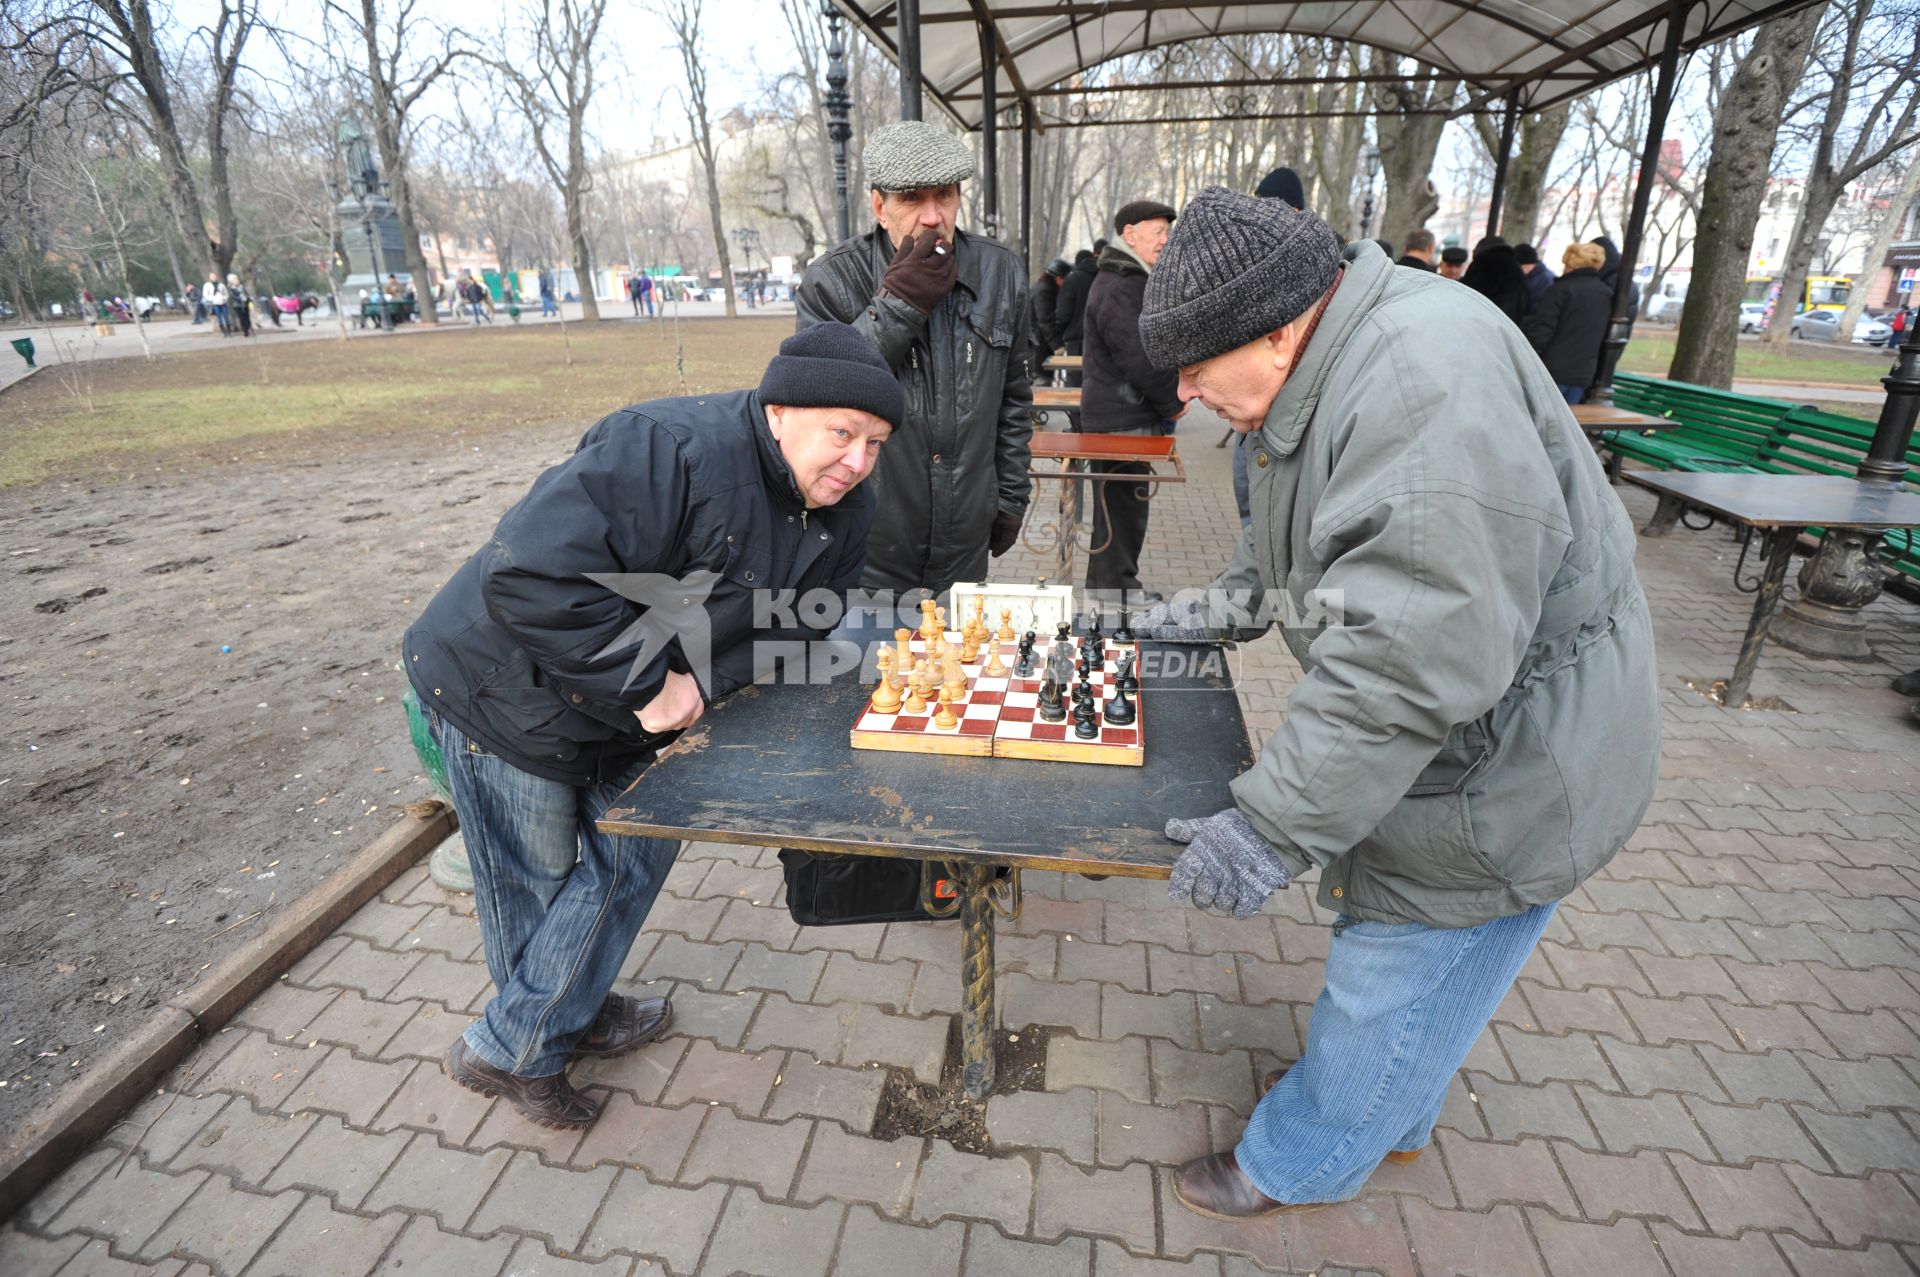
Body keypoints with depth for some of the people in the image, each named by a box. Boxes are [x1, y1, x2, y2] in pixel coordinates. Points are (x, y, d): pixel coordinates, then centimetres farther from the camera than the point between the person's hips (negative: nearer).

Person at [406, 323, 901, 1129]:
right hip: (509, 692, -7)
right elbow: (529, 577, -40)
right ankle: (508, 1052, 38)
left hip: (622, 707, 8)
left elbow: (799, 620, -2)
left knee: (634, 854, 18)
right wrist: (649, 685, -33)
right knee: (538, 883, 10)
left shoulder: (841, 512, -7)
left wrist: (702, 680, -18)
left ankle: (575, 1014, 44)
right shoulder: (673, 452, -34)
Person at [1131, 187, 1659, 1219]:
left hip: (1505, 774, -10)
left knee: (1393, 985, 9)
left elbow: (1412, 657, -36)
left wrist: (1275, 826, -33)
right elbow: (1293, 542, 21)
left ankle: (1295, 1165, 33)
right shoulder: (1334, 366, 4)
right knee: (1392, 955, 25)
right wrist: (1225, 607, 14)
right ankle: (1396, 1121, 50)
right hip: (1447, 749, 10)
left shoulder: (1425, 379, -31)